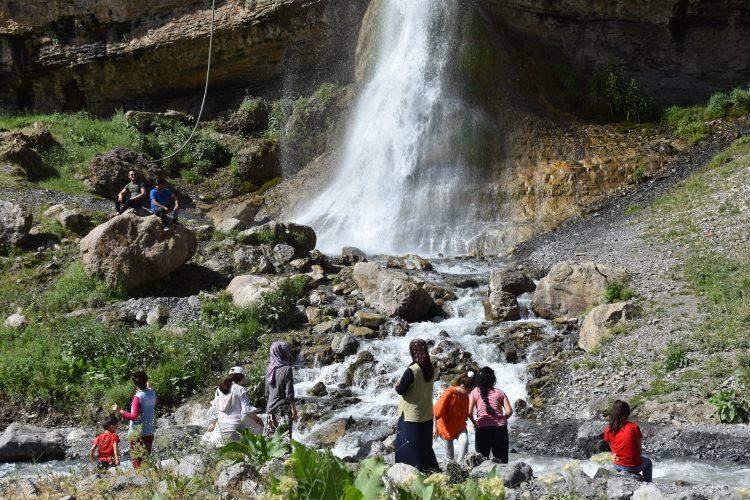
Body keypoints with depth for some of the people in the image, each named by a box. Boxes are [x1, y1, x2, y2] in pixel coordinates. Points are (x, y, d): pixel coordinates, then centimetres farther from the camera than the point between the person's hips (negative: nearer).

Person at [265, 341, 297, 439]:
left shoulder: (269, 369, 5)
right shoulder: (287, 369, -13)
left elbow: (267, 393, 11)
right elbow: (289, 393, -14)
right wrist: (294, 409, -5)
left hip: (270, 408, 6)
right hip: (283, 409, -6)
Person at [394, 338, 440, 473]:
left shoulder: (411, 371, -24)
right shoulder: (431, 370, -3)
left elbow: (400, 390, -19)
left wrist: (397, 386, 5)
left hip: (411, 417, -7)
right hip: (427, 416, 7)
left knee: (409, 446, 6)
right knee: (425, 445, 21)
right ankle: (431, 468, 27)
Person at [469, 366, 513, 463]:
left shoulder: (475, 392, 3)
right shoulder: (499, 393, 7)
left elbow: (469, 412, -7)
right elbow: (509, 411, -1)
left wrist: (473, 422, 10)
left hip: (482, 427, -1)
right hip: (500, 428, 2)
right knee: (502, 461, 9)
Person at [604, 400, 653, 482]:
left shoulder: (608, 430, -7)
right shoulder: (634, 427, -13)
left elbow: (612, 449, 2)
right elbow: (640, 450, -7)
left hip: (618, 466, 3)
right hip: (634, 467, -3)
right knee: (647, 461, 32)